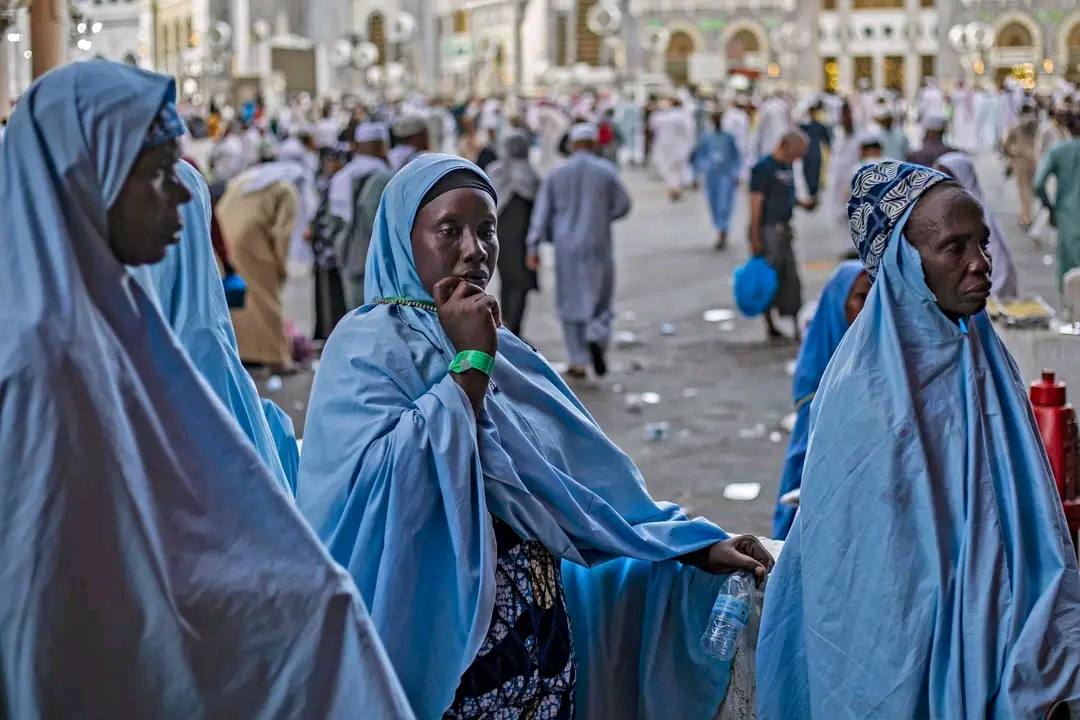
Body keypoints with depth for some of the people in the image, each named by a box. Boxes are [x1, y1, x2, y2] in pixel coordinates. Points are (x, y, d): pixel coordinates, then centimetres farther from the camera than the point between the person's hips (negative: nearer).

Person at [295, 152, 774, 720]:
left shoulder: (506, 354, 12)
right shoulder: (366, 347, -9)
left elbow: (585, 482, 13)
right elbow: (384, 486, -24)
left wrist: (700, 548, 6)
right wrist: (468, 365, -18)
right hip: (440, 649, -6)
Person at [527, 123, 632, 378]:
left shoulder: (557, 174, -2)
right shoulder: (607, 171, -5)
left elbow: (542, 212, -2)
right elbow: (622, 206, 2)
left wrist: (534, 247, 1)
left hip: (566, 246, 1)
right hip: (598, 245, -1)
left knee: (571, 301, 10)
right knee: (599, 298, 12)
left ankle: (578, 363, 11)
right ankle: (597, 338, -17)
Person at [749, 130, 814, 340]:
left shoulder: (788, 167, 13)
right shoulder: (764, 168, -12)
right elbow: (756, 204, -15)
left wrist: (802, 203, 6)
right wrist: (755, 238, -19)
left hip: (784, 230, 8)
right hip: (768, 230, -8)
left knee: (791, 280, 8)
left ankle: (796, 326, 13)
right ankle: (770, 326, 11)